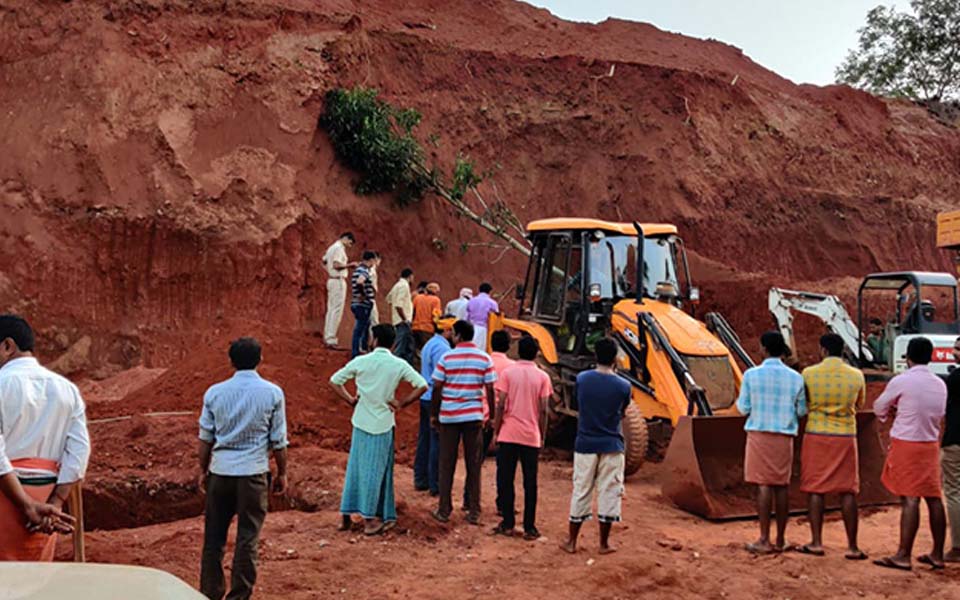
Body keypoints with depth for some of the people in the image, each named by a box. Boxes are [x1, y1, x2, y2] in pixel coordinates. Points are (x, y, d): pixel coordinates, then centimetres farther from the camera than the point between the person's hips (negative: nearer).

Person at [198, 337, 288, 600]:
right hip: (253, 473, -2)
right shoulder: (272, 393, -5)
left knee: (214, 537, 12)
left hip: (220, 472, 2)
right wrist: (282, 473, 10)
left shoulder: (215, 392, 1)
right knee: (248, 537, 6)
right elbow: (278, 441, -1)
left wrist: (203, 470, 17)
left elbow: (205, 438, 5)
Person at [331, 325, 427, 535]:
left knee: (356, 468, 11)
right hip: (383, 424, -2)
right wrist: (401, 403, -4)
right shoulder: (399, 365, -5)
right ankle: (370, 519, 10)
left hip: (361, 422, 2)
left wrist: (350, 400, 8)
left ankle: (347, 516, 16)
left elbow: (335, 380, 1)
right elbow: (422, 385, -11)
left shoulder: (361, 361, -3)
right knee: (376, 470, 6)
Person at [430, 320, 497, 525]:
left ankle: (444, 510, 11)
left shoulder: (447, 358, -4)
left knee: (447, 464, 8)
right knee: (474, 465, 7)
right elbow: (490, 389, -2)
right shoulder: (484, 359, -1)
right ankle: (474, 512, 9)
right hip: (474, 416, 1)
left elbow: (437, 388, -3)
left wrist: (433, 414, 7)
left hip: (449, 416, -1)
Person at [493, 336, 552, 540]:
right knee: (530, 483, 6)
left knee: (505, 481, 8)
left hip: (508, 434, -1)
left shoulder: (507, 373, -2)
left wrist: (496, 431, 3)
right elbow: (543, 411, -2)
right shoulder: (542, 377, 0)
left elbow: (501, 405, -6)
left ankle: (508, 524, 10)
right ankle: (529, 528, 7)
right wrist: (542, 437, 8)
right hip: (532, 437, 1)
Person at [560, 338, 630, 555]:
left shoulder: (582, 379, -5)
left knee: (581, 492, 9)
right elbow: (622, 413, 8)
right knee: (608, 493, 8)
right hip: (611, 447, -2)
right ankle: (604, 543, 14)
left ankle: (571, 542, 15)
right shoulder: (623, 386, -9)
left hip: (585, 444, 2)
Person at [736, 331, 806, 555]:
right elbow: (801, 411, 6)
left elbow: (743, 408, -1)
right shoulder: (796, 378, 1)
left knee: (763, 485, -2)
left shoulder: (752, 374, -6)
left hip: (759, 434, -2)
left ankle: (764, 541, -2)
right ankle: (780, 540, 12)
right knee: (781, 486, 8)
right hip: (784, 437, 3)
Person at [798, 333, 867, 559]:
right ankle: (852, 546, 7)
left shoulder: (809, 373, -7)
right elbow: (859, 405, 14)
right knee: (848, 491, 5)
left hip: (816, 435, -1)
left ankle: (816, 542, 7)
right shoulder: (856, 376, -2)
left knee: (815, 489, 6)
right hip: (845, 437, 1)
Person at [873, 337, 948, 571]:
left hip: (906, 444, -5)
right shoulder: (940, 384, 6)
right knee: (934, 498, 9)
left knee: (910, 499, -7)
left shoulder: (901, 381, -11)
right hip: (931, 444, 6)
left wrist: (891, 411, 23)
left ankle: (903, 556, -5)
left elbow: (879, 408, 2)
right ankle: (937, 555, 16)